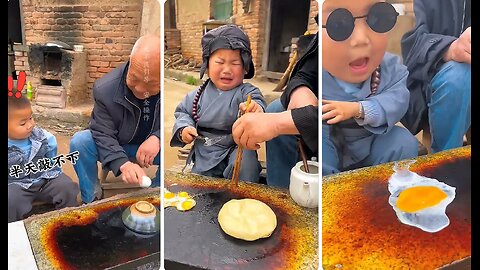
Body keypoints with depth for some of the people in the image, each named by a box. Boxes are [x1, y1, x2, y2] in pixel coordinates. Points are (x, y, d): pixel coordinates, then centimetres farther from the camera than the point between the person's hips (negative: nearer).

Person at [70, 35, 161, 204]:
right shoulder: (105, 89, -25)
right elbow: (103, 134, -22)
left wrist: (157, 138, -35)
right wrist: (123, 164, -42)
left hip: (155, 146, 0)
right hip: (117, 147, 0)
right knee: (79, 141, -26)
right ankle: (91, 199, -2)